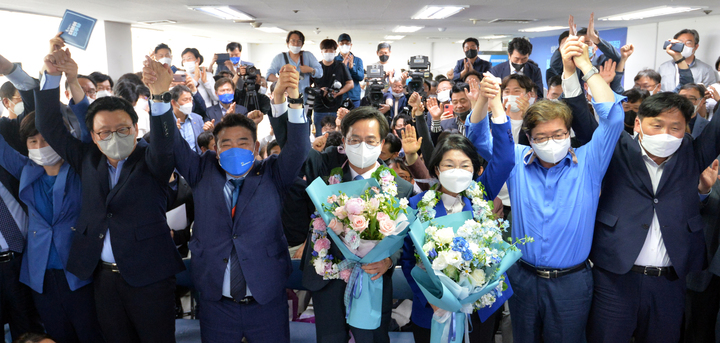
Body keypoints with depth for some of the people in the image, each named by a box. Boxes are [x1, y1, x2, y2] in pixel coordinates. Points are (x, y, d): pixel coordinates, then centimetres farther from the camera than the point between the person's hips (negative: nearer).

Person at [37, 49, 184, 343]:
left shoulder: (151, 161, -6)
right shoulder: (88, 160, 7)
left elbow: (164, 142, -27)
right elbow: (49, 127, 9)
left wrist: (158, 95, -43)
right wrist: (52, 76, -3)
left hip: (149, 277, -4)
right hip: (103, 275, 5)